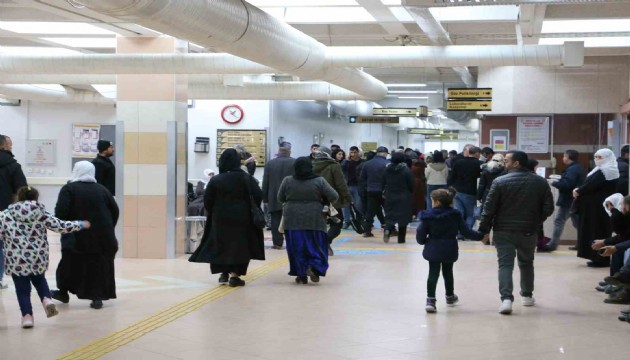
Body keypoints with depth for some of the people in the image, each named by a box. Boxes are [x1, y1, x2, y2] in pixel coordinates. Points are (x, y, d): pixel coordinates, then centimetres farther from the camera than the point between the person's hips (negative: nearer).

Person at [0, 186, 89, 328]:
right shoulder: (40, 213, 1)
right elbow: (60, 226, 2)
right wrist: (81, 224, 14)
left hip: (16, 260, -2)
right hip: (38, 258, 2)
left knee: (22, 288, 9)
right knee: (39, 279, 26)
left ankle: (27, 315, -3)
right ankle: (47, 299, 2)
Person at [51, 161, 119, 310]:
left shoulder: (69, 189, -2)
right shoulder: (102, 189, 9)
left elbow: (61, 212, -13)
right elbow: (115, 211, 9)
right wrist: (108, 230, 18)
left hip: (77, 237, -2)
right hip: (103, 237, 3)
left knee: (69, 264, 15)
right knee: (100, 266, 7)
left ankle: (63, 292, 27)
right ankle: (97, 297, 2)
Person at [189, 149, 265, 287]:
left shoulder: (215, 180, -4)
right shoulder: (246, 178, -6)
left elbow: (207, 200, -4)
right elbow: (258, 196, -12)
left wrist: (212, 213, 12)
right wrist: (252, 210, 3)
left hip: (220, 218, 1)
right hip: (241, 218, -1)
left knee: (221, 244, 16)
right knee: (239, 245, 7)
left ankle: (224, 273, 21)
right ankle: (234, 275, 2)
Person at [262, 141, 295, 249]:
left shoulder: (270, 164, 1)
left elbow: (265, 183, 3)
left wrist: (265, 199, 9)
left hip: (275, 199, 0)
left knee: (276, 221, 3)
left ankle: (277, 243, 1)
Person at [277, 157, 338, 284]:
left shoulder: (287, 181, -2)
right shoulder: (319, 181, -6)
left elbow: (280, 198, 9)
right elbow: (334, 197, -5)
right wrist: (325, 202, 15)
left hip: (293, 221, 1)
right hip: (314, 220, -1)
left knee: (297, 248, 7)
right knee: (316, 246, 9)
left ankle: (301, 275, 8)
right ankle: (314, 267, -11)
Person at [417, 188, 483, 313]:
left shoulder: (428, 216, -10)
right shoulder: (455, 215, -5)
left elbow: (421, 233, -7)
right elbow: (465, 231, -4)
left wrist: (423, 241, 14)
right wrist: (480, 236, 7)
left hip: (433, 250, -2)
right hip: (449, 250, 2)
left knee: (433, 273, -1)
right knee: (448, 272, 20)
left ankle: (430, 299, -15)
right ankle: (450, 296, 39)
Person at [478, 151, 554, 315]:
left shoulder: (500, 182, -9)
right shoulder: (540, 182, 1)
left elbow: (489, 209, -9)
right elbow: (548, 208, 3)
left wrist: (484, 230, -1)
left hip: (504, 232, -3)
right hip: (529, 232, 3)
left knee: (505, 264, -2)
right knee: (526, 263, 21)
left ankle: (506, 298, -17)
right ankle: (527, 296, 31)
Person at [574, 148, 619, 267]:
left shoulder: (605, 171, -16)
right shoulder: (600, 170, 17)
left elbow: (592, 185, -21)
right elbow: (590, 184, 14)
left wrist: (578, 191, -9)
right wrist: (579, 190, -2)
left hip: (598, 207, -10)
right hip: (597, 206, 11)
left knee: (598, 232, -6)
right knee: (601, 232, 12)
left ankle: (600, 259, -3)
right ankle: (598, 257, 16)